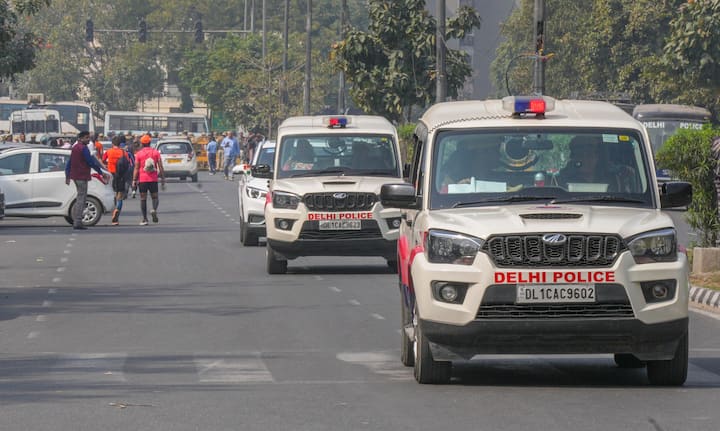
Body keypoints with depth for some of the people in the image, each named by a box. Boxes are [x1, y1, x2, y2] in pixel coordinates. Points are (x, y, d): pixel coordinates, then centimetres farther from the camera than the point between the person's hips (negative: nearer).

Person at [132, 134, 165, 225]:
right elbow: (160, 167, 1)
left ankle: (144, 219, 2)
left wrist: (134, 180, 0)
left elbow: (136, 168, -4)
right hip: (153, 179, 1)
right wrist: (163, 179, 5)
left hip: (142, 179, -1)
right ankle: (154, 210, -18)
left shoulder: (139, 154, -1)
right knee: (155, 197, 13)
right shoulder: (156, 152, 3)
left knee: (143, 199, 5)